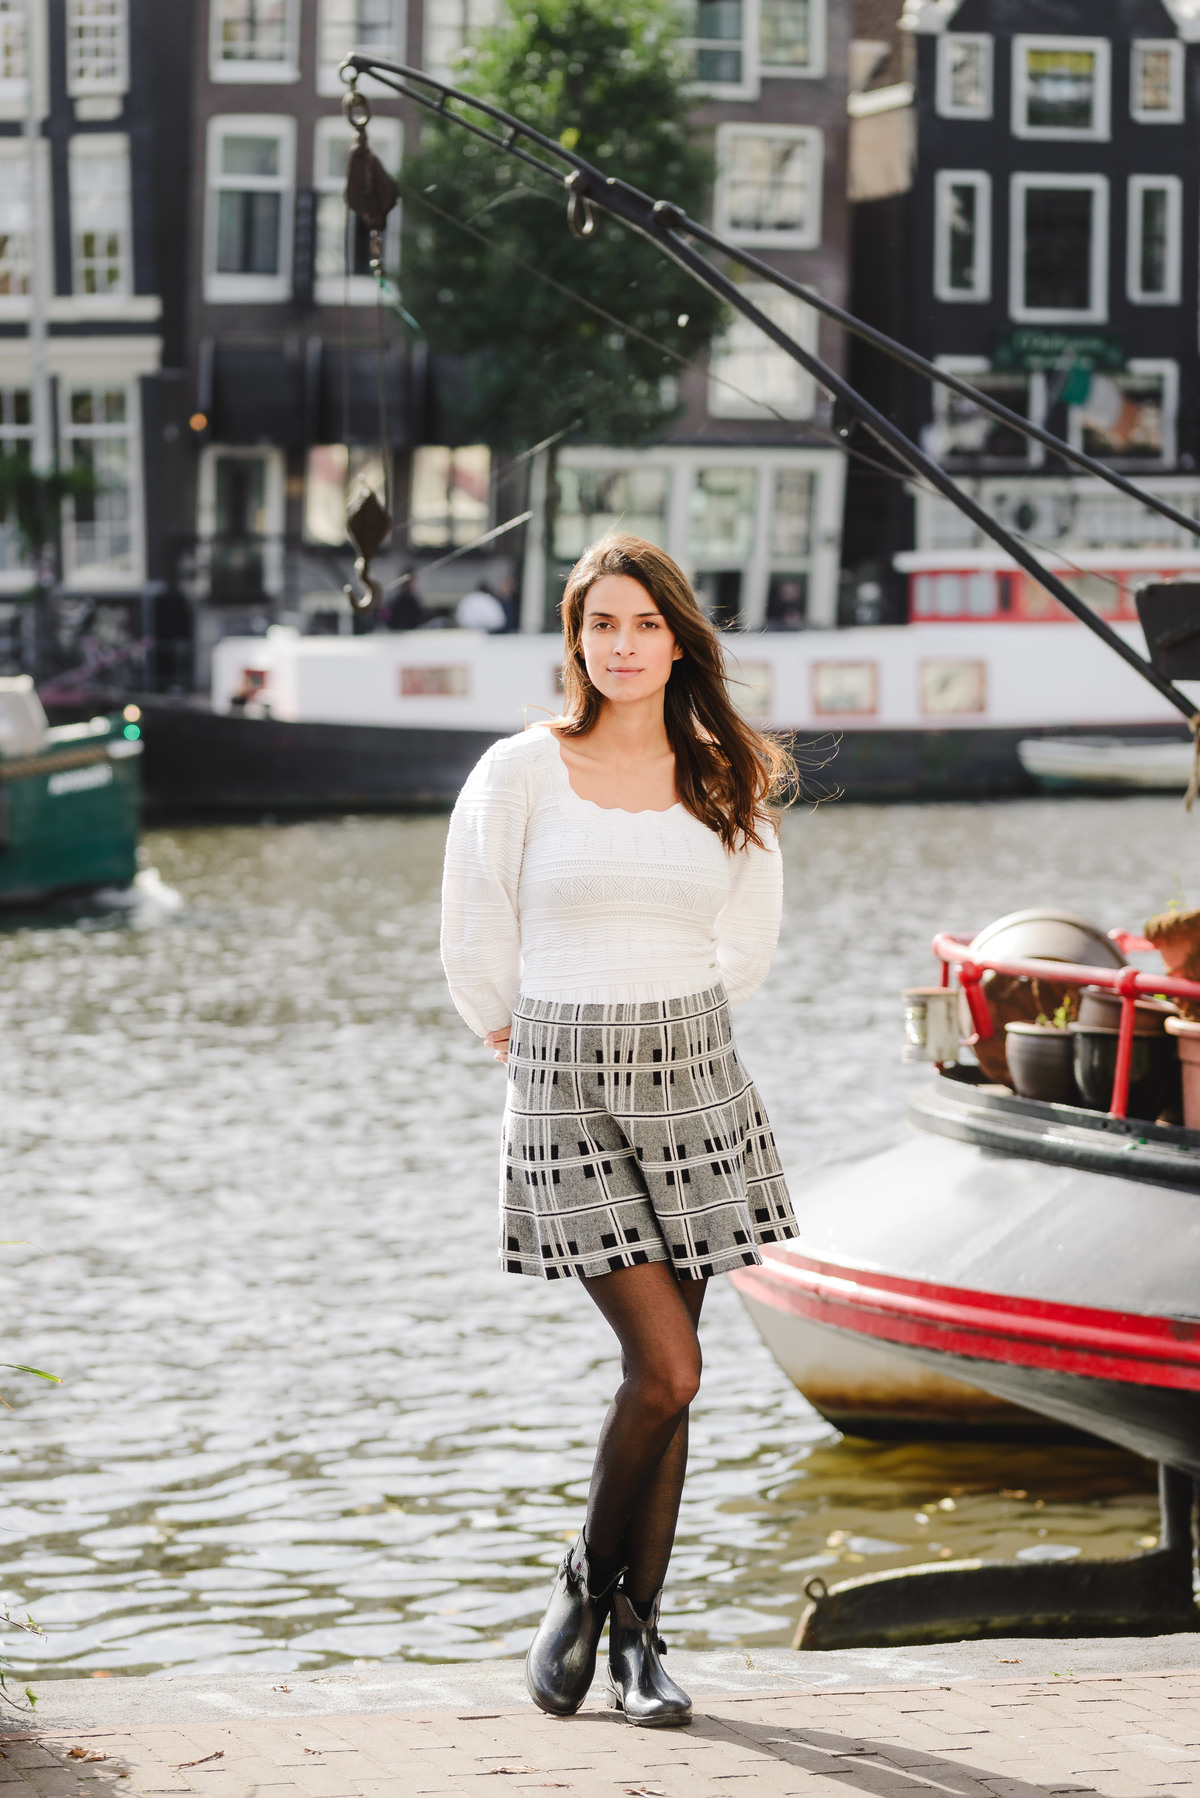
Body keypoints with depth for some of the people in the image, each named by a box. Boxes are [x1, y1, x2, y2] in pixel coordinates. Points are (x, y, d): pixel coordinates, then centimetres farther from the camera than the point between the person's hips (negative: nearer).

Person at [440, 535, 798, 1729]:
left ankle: (636, 1633, 13)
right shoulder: (521, 773, -4)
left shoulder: (727, 782, 5)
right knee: (666, 1369, -12)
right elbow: (475, 952, 5)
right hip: (566, 1091, -3)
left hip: (694, 1082, 3)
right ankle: (586, 1585, 11)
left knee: (663, 1375, 3)